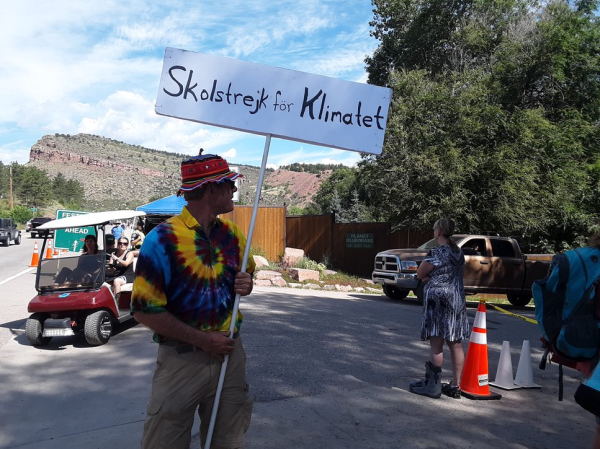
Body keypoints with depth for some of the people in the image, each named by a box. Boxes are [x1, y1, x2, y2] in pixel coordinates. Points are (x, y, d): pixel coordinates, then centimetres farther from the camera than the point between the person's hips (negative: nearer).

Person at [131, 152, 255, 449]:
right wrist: (202, 339, -17)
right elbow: (145, 309, -16)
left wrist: (246, 285, -7)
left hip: (230, 352, 5)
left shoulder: (232, 233, 3)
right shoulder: (163, 238, -16)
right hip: (181, 359, -4)